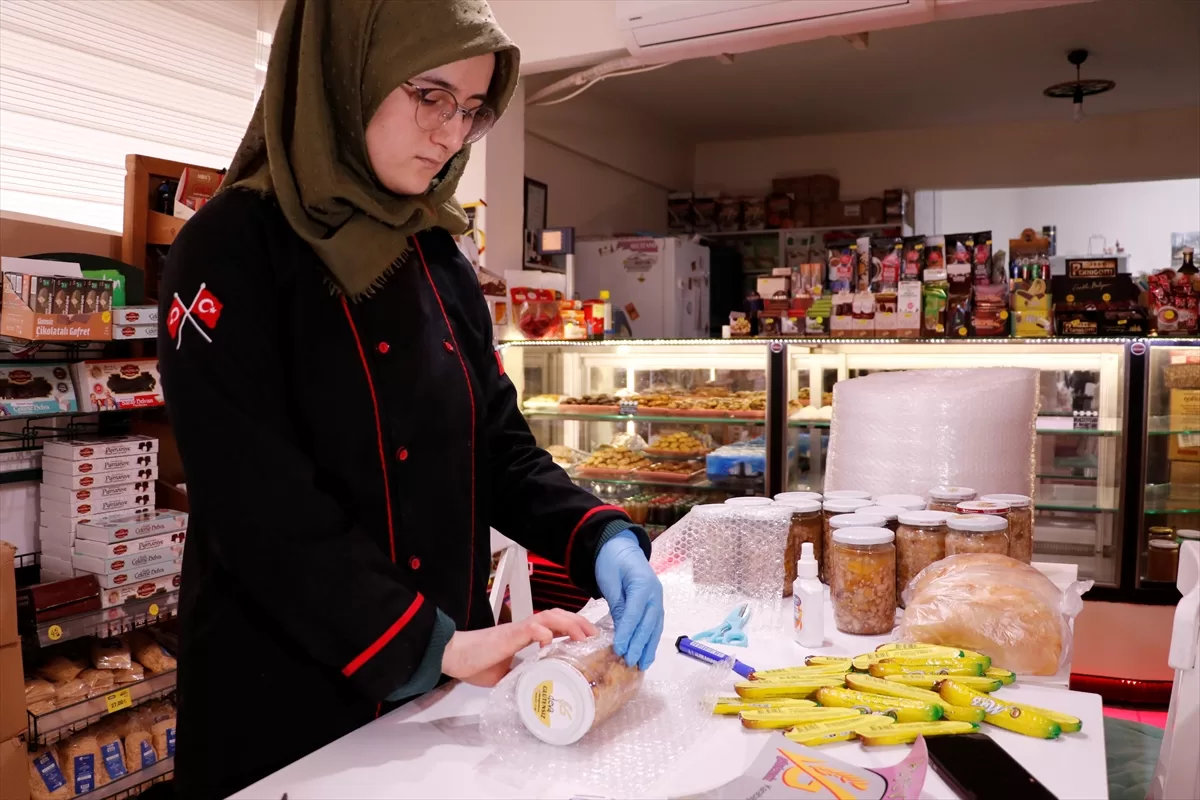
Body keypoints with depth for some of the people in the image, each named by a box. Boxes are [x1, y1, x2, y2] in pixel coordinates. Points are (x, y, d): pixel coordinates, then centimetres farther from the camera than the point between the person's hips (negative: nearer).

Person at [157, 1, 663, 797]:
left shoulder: (442, 262, 6)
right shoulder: (232, 248, -13)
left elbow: (498, 446, 4)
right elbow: (258, 502, -21)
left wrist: (603, 539, -12)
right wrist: (430, 643, -25)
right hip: (288, 704, -6)